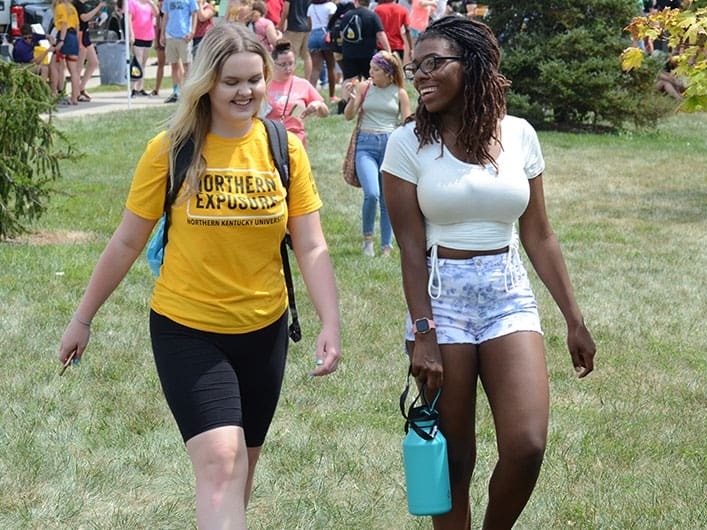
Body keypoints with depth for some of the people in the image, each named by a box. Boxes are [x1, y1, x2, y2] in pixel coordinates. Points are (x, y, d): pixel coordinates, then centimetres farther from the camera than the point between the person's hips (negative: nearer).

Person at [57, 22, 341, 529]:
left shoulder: (285, 149, -3)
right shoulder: (171, 151, -10)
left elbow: (311, 247, -2)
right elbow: (127, 243, -1)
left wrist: (331, 325, -13)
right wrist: (82, 319, 4)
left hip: (264, 331, 3)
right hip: (187, 332, -3)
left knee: (242, 464, 17)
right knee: (219, 461, -18)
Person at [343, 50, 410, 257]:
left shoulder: (400, 93, 3)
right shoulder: (364, 87, 4)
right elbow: (349, 116, 3)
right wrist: (352, 100, -16)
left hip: (390, 143, 1)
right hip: (366, 144, -1)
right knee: (371, 194, -19)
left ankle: (387, 246, 15)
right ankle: (367, 237, 3)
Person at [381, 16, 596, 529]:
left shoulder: (520, 135, 4)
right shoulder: (409, 143, -3)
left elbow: (539, 237, 9)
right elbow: (411, 249, -6)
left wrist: (575, 320, 9)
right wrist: (423, 334, -13)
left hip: (510, 297, 2)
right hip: (441, 299, -2)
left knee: (527, 446, -11)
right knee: (454, 456, 1)